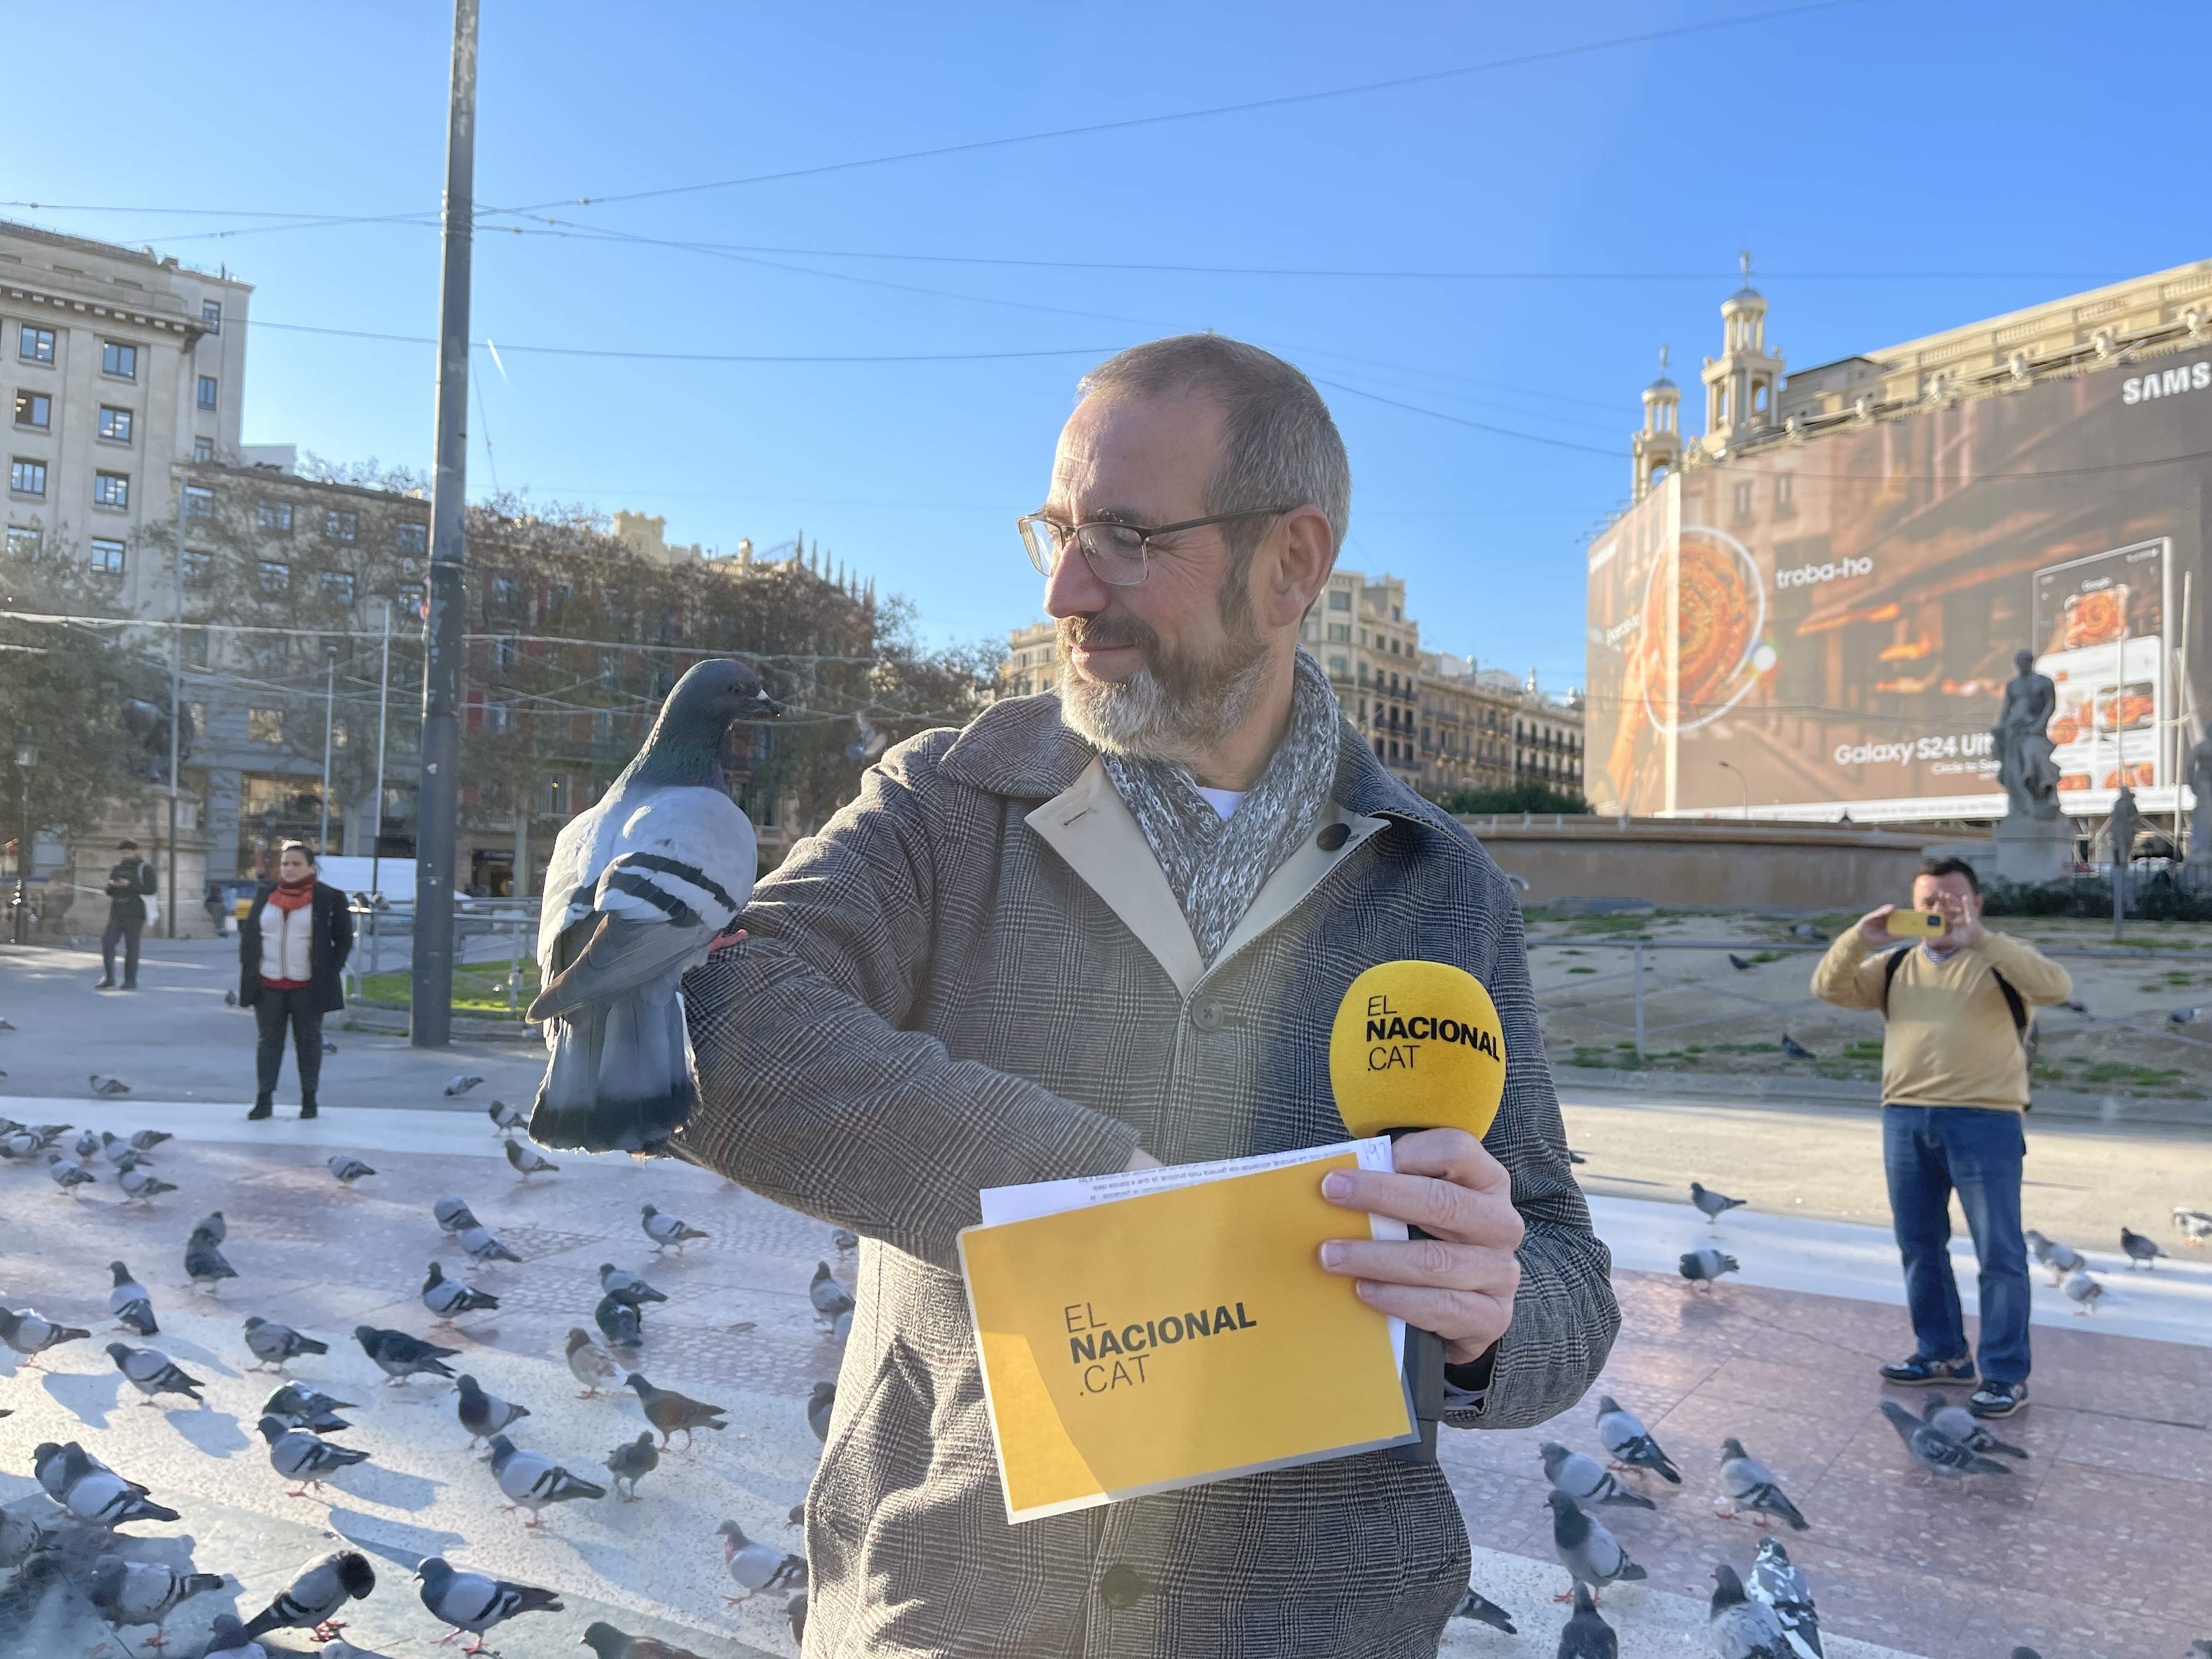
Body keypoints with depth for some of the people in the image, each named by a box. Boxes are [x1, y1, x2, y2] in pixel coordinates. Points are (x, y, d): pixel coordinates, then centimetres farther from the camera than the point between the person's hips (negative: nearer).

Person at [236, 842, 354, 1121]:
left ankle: (309, 1099, 13)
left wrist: (329, 972, -4)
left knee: (308, 1040, 5)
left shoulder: (328, 898, -2)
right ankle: (264, 1101, 6)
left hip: (307, 987, -3)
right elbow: (248, 933, 15)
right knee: (269, 1040, 3)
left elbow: (343, 937, 2)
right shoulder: (265, 894, 8)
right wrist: (249, 970, 7)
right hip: (269, 986, 3)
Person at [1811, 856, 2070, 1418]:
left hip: (1984, 1122, -5)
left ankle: (2006, 1375, 8)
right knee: (1920, 1246, 13)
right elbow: (1829, 988, 4)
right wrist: (1860, 939, -13)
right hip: (1905, 1120, 5)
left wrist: (1978, 939, -25)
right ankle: (1943, 1352, 27)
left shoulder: (2002, 960, 2)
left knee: (1999, 1252, -1)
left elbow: (2056, 987, -18)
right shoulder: (1895, 966, 13)